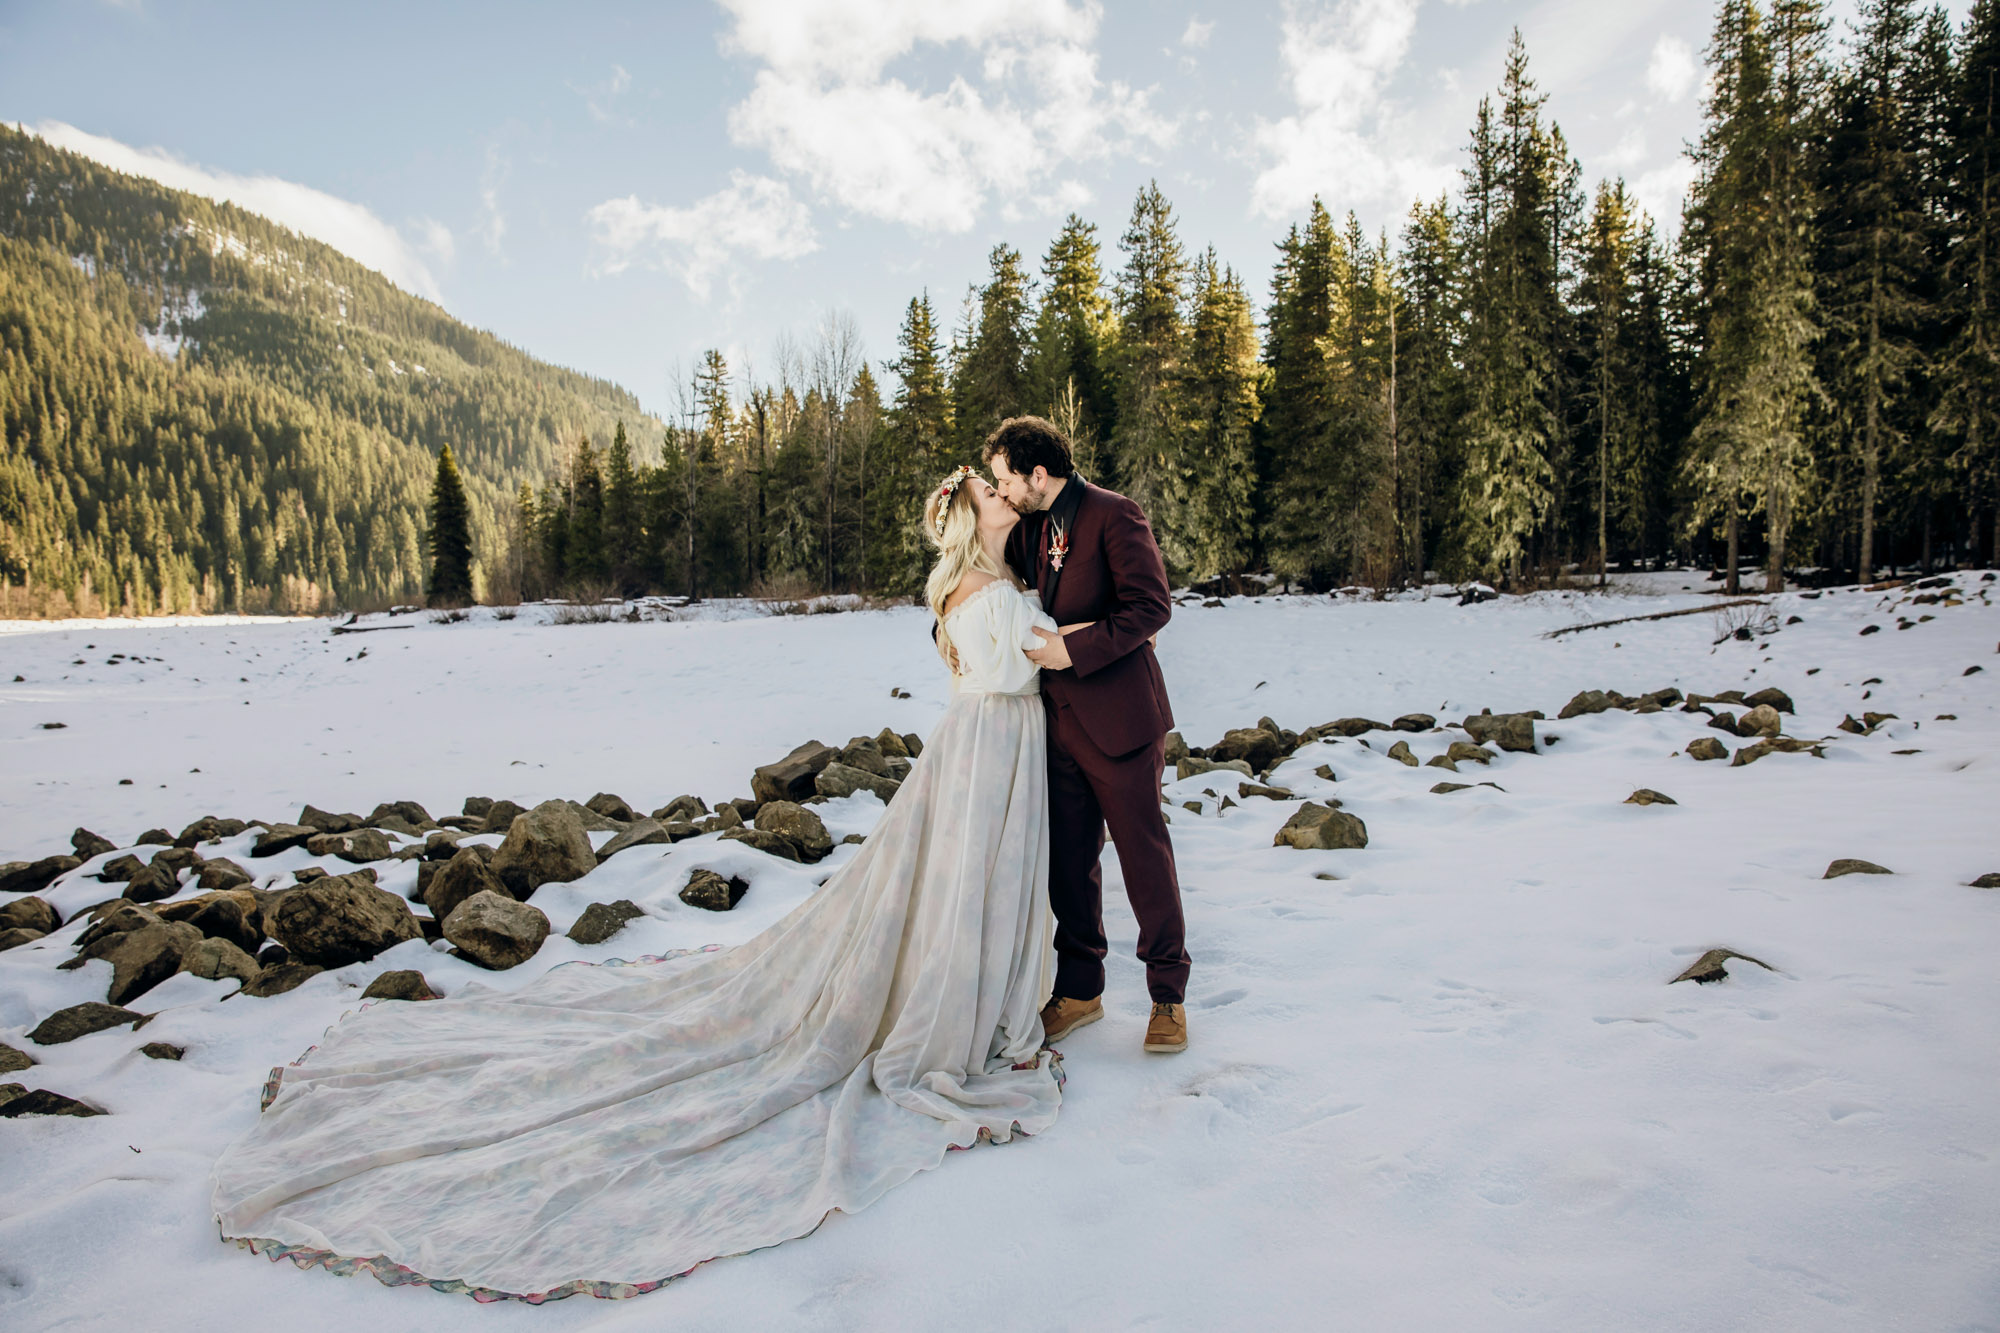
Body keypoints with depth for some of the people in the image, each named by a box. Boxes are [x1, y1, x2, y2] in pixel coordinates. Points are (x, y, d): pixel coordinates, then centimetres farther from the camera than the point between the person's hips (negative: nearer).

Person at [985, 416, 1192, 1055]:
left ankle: (1168, 994, 18)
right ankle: (1079, 990, 26)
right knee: (1068, 859, 11)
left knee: (1144, 852, 3)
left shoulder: (1113, 514, -10)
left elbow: (1151, 605, -17)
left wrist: (1075, 649, -20)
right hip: (1058, 720, 7)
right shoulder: (1029, 529, 13)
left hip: (1117, 715, -7)